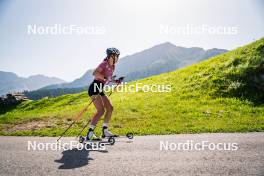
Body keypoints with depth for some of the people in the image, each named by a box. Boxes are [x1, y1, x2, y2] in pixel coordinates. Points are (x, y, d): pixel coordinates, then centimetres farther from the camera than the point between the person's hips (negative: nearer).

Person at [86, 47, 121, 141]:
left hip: (100, 90, 9)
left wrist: (115, 81, 9)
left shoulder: (112, 66, 14)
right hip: (94, 88, -9)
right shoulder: (104, 64, -11)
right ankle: (89, 134, -14)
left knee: (110, 108, 5)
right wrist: (106, 78, -31)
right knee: (101, 110, -18)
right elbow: (95, 73, -26)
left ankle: (105, 131, 14)